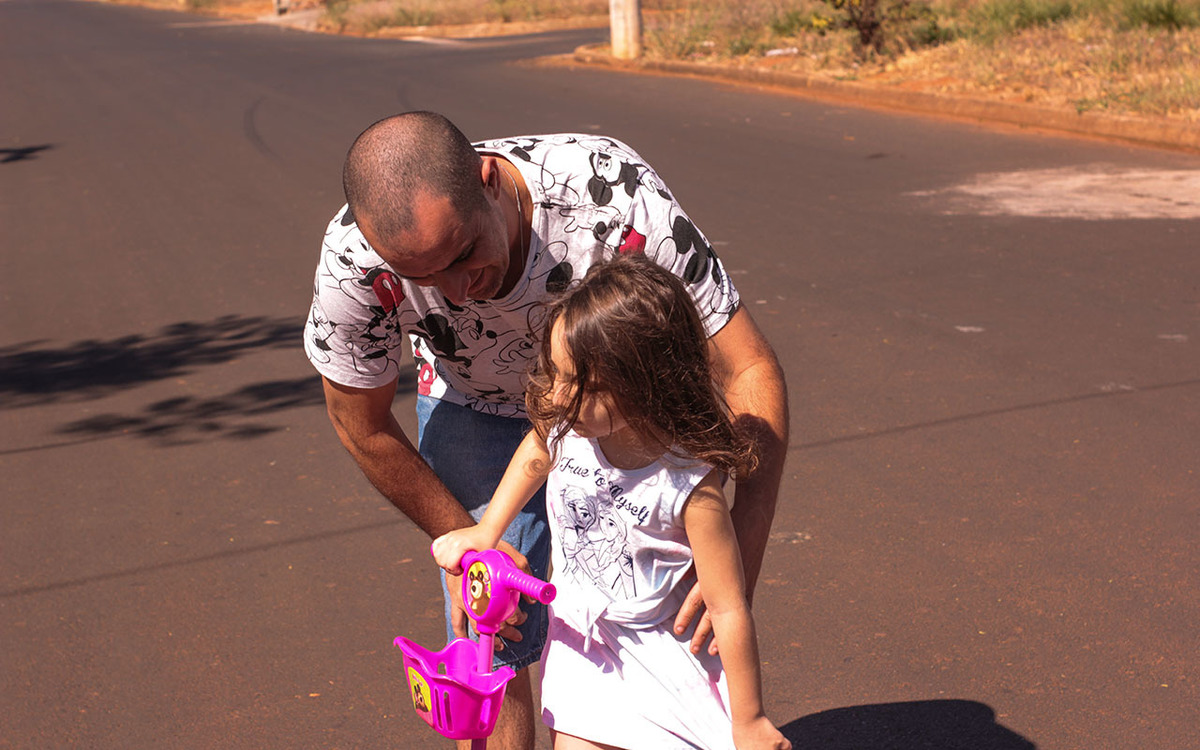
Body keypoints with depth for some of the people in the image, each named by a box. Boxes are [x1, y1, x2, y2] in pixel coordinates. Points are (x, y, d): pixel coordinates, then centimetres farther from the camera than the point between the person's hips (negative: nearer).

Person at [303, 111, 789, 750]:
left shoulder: (615, 197, -41)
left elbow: (750, 370, -34)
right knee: (489, 652, -3)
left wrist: (740, 561, -43)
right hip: (476, 407, 1)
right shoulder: (355, 258, -35)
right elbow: (362, 426, -14)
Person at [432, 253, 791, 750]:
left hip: (659, 661, -4)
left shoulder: (691, 488, -30)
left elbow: (729, 610, -21)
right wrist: (486, 531, 13)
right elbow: (537, 452, 12)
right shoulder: (567, 423, -16)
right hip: (578, 645, 4)